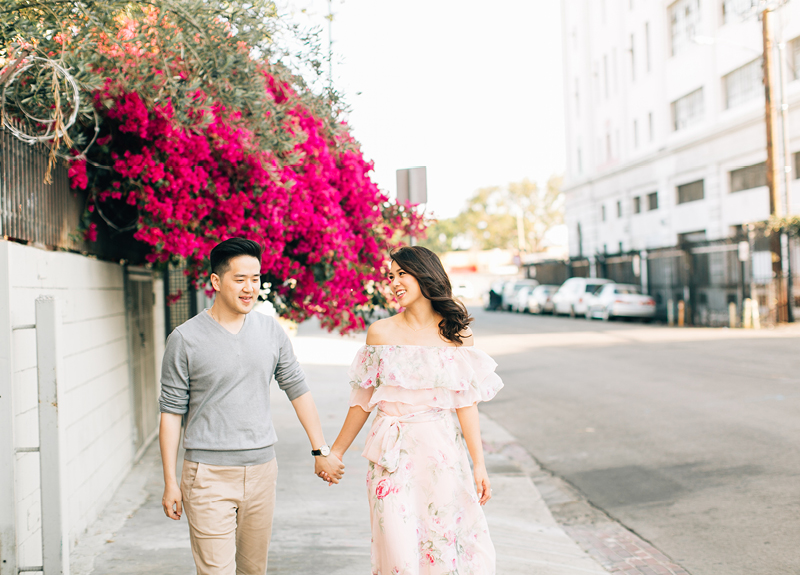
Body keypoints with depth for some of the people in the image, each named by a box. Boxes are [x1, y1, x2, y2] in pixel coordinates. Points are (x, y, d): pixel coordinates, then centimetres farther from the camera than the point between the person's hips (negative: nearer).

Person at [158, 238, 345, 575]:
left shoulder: (271, 331, 6)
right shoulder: (186, 339, -5)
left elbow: (297, 389, 13)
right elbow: (171, 411, -3)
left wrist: (320, 451, 12)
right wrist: (170, 482, -5)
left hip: (262, 470, 4)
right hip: (209, 474, -4)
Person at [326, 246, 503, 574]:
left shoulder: (457, 333, 1)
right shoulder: (381, 333, 2)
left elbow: (465, 403, 2)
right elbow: (363, 400, 9)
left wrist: (479, 464, -1)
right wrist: (335, 452, 12)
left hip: (441, 451, 0)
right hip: (392, 453, 0)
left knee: (447, 545, 3)